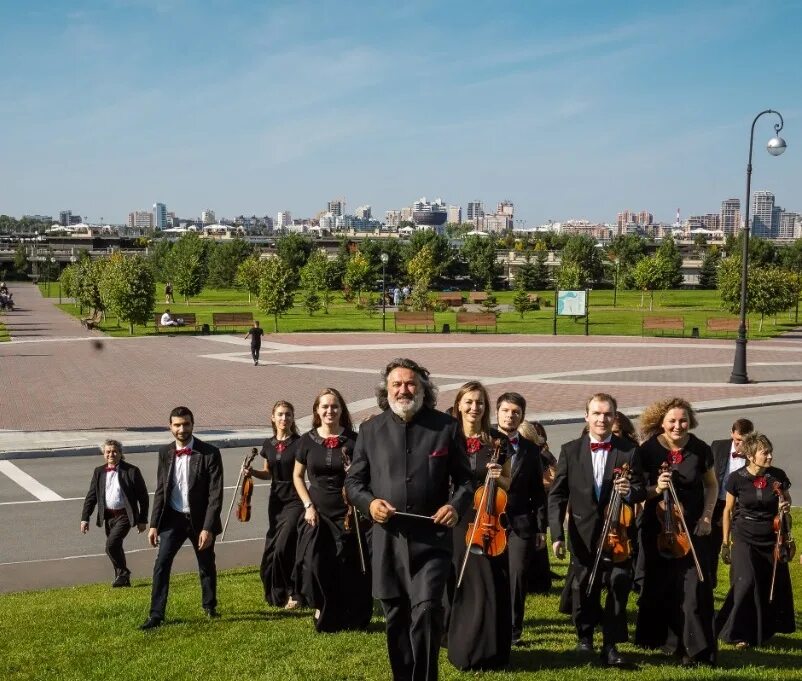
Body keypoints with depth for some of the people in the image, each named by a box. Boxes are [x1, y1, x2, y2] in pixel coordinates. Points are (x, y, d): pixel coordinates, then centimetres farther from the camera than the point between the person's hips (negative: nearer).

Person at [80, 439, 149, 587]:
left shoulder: (131, 471, -7)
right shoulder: (99, 472, 6)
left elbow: (143, 497, -3)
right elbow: (91, 497, 9)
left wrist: (143, 520, -4)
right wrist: (85, 518, 2)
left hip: (124, 515, -5)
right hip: (108, 516, 5)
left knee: (111, 544, -19)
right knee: (115, 547, 13)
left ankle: (123, 573, 1)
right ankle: (122, 579, 28)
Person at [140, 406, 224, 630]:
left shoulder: (210, 453, -13)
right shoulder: (165, 453, -1)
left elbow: (216, 494, -14)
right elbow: (160, 491, 5)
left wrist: (208, 528, -20)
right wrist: (154, 524, -1)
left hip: (199, 519, -2)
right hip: (173, 518, 2)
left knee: (207, 567, 14)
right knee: (161, 565, -10)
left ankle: (209, 606, 36)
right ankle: (156, 614, -3)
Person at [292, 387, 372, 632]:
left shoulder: (353, 440, -3)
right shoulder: (308, 440, 2)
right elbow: (297, 476, 11)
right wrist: (308, 505, 0)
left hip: (347, 514, -1)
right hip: (317, 513, 1)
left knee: (348, 569, 0)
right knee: (315, 565, -7)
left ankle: (350, 619, 18)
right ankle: (323, 611, 17)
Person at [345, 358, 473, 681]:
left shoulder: (446, 426, 1)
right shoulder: (371, 430, 4)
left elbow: (464, 478, 8)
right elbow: (353, 481, 10)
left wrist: (457, 504, -12)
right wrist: (369, 502, -10)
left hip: (431, 537, -2)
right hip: (387, 539, 2)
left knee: (426, 612, -13)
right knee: (395, 619, 12)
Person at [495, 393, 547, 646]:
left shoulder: (531, 450, 12)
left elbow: (538, 492, 12)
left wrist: (541, 528, 9)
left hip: (520, 523, 1)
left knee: (516, 576, -4)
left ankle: (513, 630, 8)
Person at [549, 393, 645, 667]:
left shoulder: (629, 451, -1)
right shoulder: (570, 450, 0)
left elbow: (641, 491, -1)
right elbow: (557, 495, 0)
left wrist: (629, 491, -25)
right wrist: (557, 533, -8)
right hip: (583, 535, 1)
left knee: (618, 587, -3)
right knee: (583, 590, 11)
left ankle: (610, 645, 10)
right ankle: (585, 635, 33)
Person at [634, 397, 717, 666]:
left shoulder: (700, 450, -5)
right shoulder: (648, 450, -9)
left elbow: (711, 485, 10)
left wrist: (707, 515, -3)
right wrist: (656, 488, -24)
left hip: (693, 529, 0)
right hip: (657, 528, 0)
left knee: (693, 588, -6)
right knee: (657, 586, 11)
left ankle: (695, 649, 3)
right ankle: (655, 637, 32)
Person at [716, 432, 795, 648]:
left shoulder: (777, 476, -7)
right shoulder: (737, 478, -11)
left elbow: (786, 498, 13)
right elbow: (728, 510, 0)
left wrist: (786, 505, -11)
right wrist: (725, 543, 2)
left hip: (771, 539, 3)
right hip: (744, 539, -3)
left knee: (776, 585, 6)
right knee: (746, 582, -14)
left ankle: (765, 629, 30)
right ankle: (740, 634, -1)